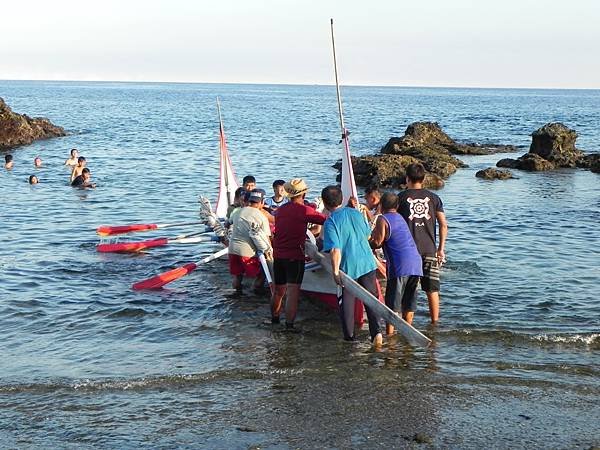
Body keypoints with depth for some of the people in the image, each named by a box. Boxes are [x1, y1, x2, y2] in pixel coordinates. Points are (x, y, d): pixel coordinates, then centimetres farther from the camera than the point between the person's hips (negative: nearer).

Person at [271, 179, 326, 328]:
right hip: (295, 257, -7)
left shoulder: (280, 210, 9)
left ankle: (274, 320, 29)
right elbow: (326, 221, -9)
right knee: (293, 292, -7)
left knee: (278, 291, 18)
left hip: (278, 256, 7)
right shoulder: (304, 210, -11)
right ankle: (289, 325, -11)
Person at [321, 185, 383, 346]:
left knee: (347, 302, 11)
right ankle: (377, 331, -5)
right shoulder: (356, 213, 4)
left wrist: (335, 272, -16)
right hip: (367, 263, 4)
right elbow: (368, 235, 18)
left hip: (347, 267, -4)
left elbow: (335, 250, -20)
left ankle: (349, 336, 17)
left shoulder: (330, 222, -13)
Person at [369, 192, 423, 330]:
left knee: (392, 303, -2)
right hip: (416, 263, 7)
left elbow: (377, 242, -7)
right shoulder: (400, 218, 23)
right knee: (409, 304, 14)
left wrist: (366, 244, 11)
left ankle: (389, 333, -4)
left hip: (399, 266, -7)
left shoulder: (382, 219, 0)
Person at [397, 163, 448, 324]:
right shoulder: (433, 198, 6)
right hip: (429, 249, 2)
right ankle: (435, 322, 14)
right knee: (432, 289, 9)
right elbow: (443, 225, 1)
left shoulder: (401, 197, 0)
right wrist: (441, 248, 8)